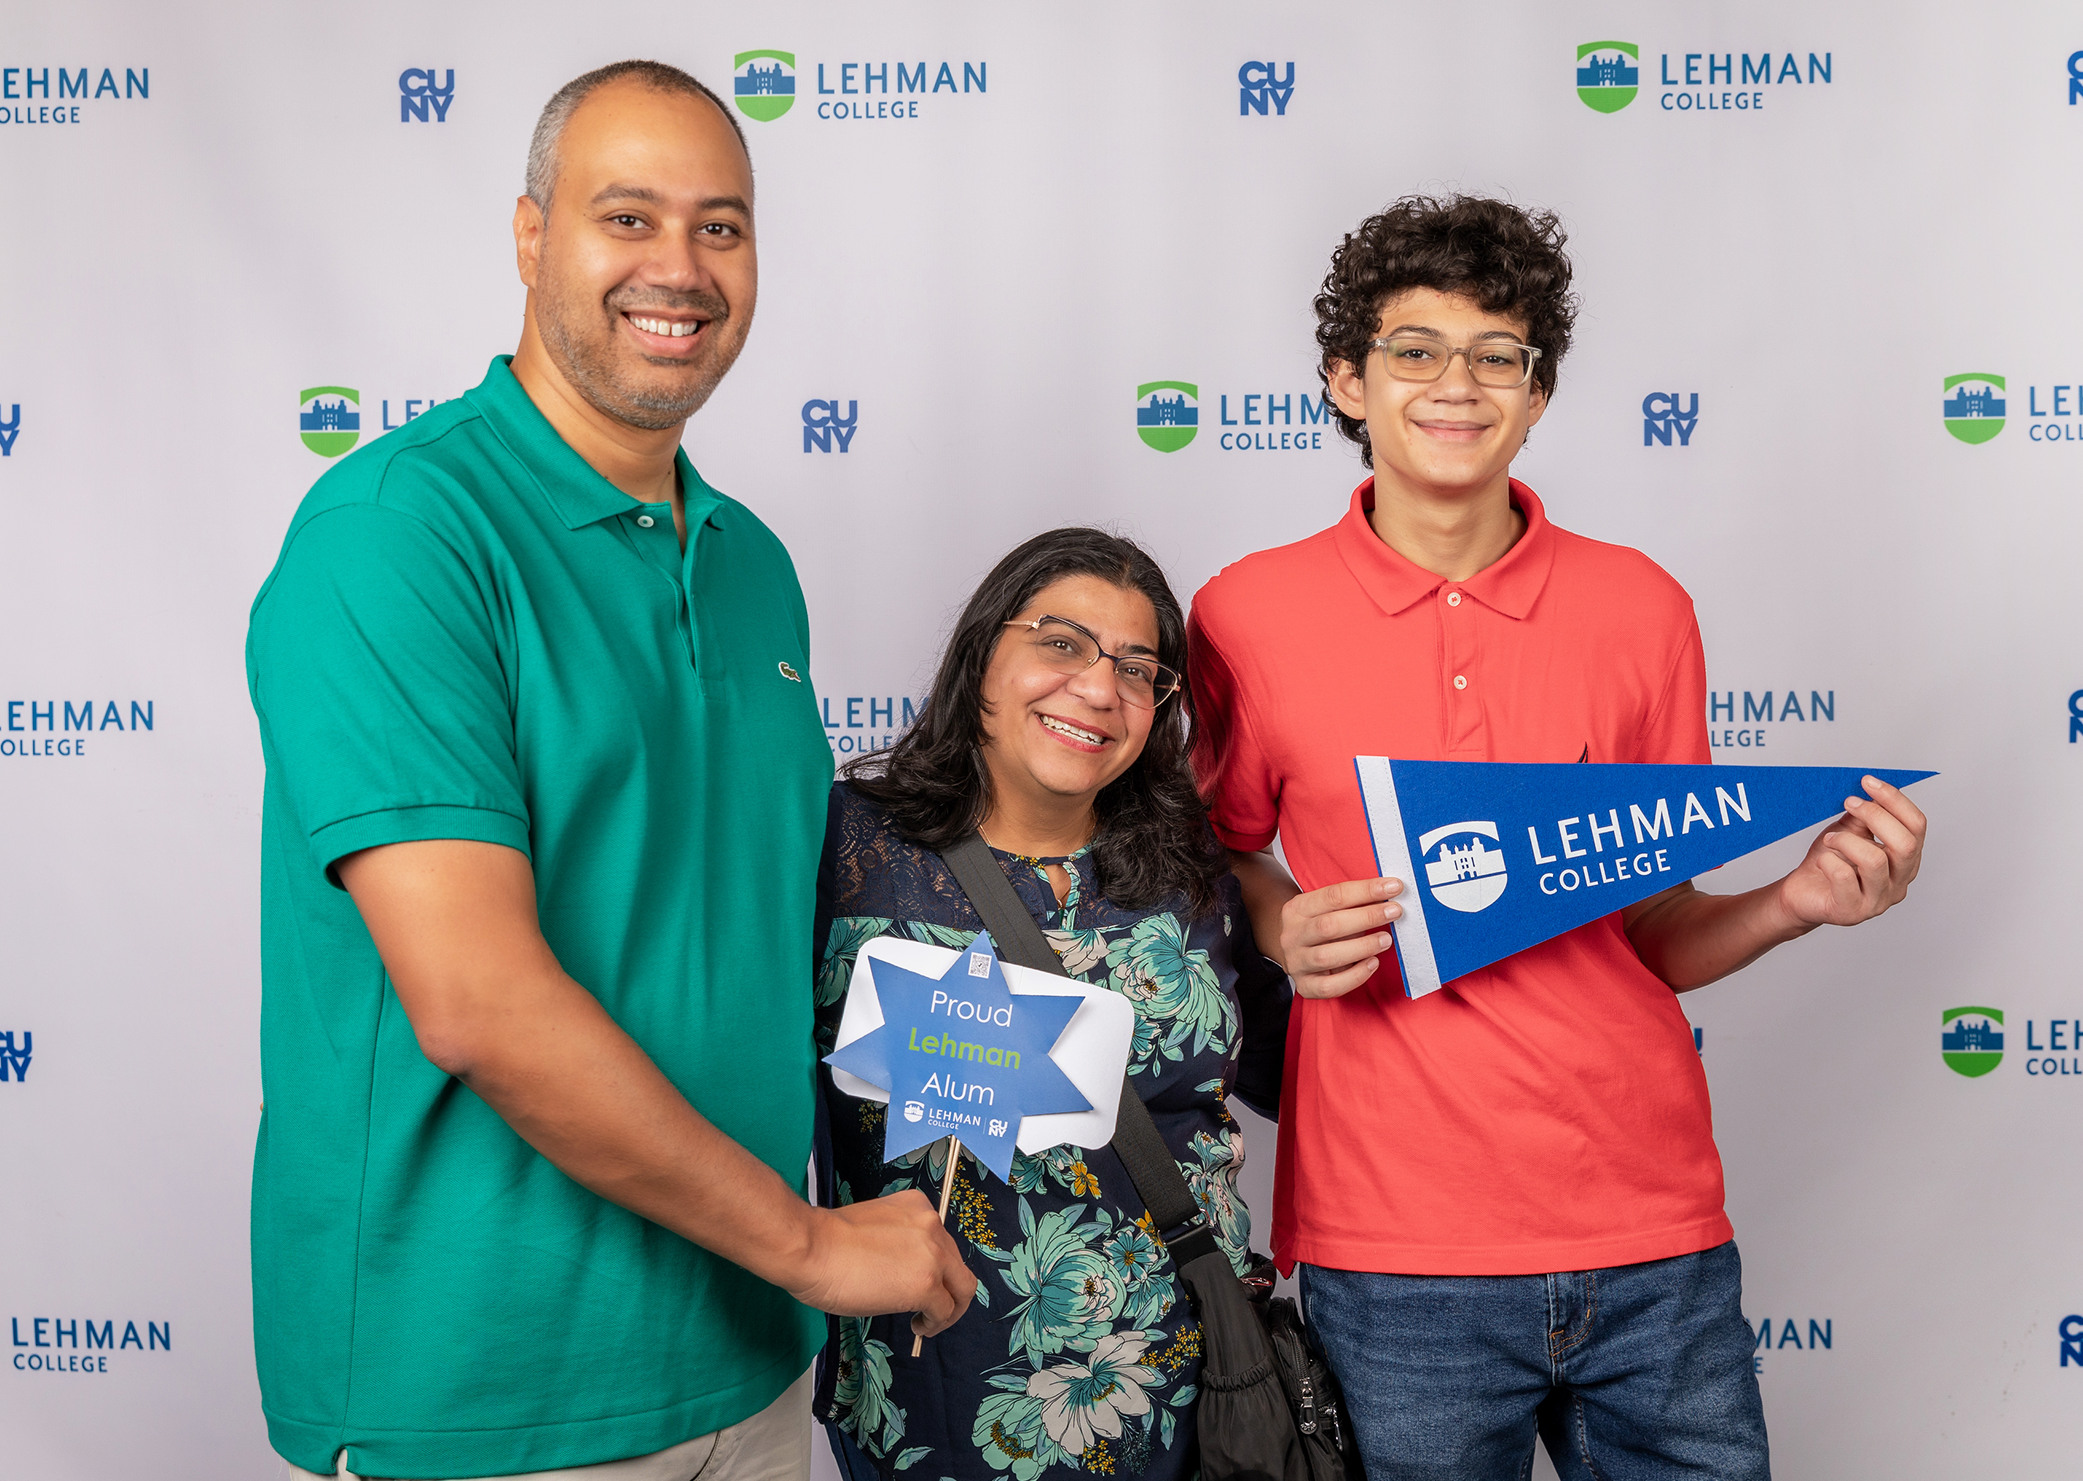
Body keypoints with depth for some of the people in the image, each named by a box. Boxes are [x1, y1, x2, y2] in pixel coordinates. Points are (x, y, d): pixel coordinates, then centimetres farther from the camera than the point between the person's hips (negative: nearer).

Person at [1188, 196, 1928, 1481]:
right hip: (1395, 1252, -2)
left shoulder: (1640, 608, 3)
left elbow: (1658, 935, 9)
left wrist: (1800, 902, -9)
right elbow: (1214, 866, 10)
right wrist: (1285, 934, -10)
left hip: (1656, 1242, 2)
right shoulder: (1248, 616, -2)